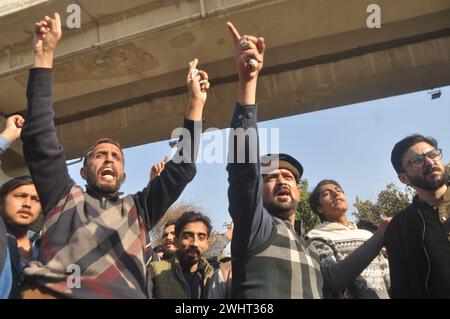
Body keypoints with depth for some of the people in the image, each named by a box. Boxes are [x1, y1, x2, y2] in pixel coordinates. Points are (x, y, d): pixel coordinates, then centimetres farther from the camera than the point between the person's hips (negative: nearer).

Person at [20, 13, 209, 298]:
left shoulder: (138, 209, 24)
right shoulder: (65, 198, 21)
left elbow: (182, 169, 18)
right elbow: (41, 139, 13)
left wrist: (196, 103, 15)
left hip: (125, 294, 2)